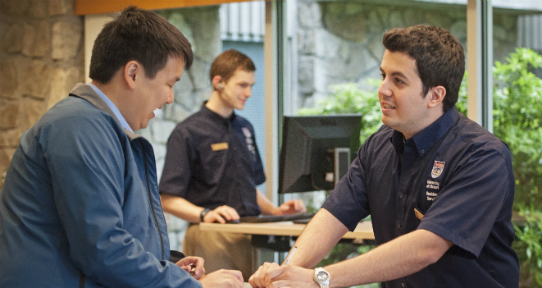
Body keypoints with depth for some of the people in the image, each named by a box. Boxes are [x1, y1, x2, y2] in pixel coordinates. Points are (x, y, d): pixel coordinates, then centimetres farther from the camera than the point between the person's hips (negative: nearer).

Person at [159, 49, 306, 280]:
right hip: (211, 237, -6)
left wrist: (275, 210, 10)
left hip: (251, 234, 6)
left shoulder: (245, 129, 20)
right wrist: (205, 214, -24)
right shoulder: (188, 132, -3)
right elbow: (168, 200, -9)